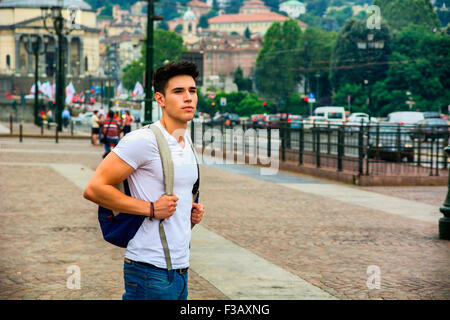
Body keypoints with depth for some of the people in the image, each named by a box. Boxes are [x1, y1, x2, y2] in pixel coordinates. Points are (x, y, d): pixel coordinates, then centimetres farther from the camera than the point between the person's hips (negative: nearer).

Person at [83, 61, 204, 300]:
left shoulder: (186, 143, 14)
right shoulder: (142, 141, -13)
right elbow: (94, 189, -17)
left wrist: (192, 211, 9)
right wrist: (151, 209, -18)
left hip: (180, 269, 8)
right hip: (151, 270, -8)